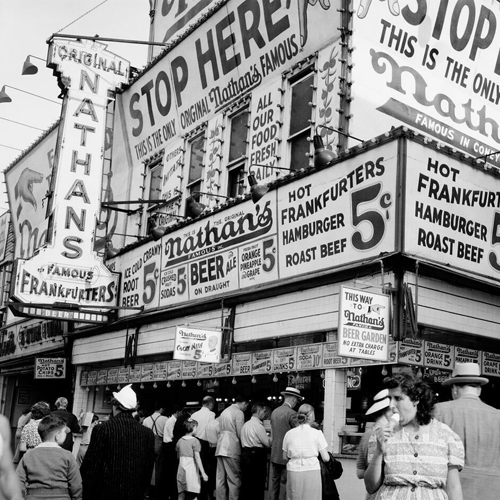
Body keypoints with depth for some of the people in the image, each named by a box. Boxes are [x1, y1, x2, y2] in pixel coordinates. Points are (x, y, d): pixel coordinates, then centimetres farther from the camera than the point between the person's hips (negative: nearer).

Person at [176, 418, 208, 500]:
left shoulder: (180, 441, 10)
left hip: (181, 468, 5)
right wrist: (203, 473, -9)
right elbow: (197, 458, -10)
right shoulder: (195, 441, -7)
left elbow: (178, 456, 16)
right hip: (191, 468, -5)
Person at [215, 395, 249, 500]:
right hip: (231, 449, -8)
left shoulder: (224, 411, 19)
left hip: (220, 448, 8)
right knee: (234, 479, -3)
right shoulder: (239, 413, -6)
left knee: (220, 478, 9)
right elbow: (240, 433, -10)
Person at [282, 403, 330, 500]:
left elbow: (285, 457, 11)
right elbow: (326, 458, -3)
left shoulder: (289, 433, 4)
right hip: (312, 471, -2)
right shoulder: (317, 433, -4)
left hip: (293, 472, 2)